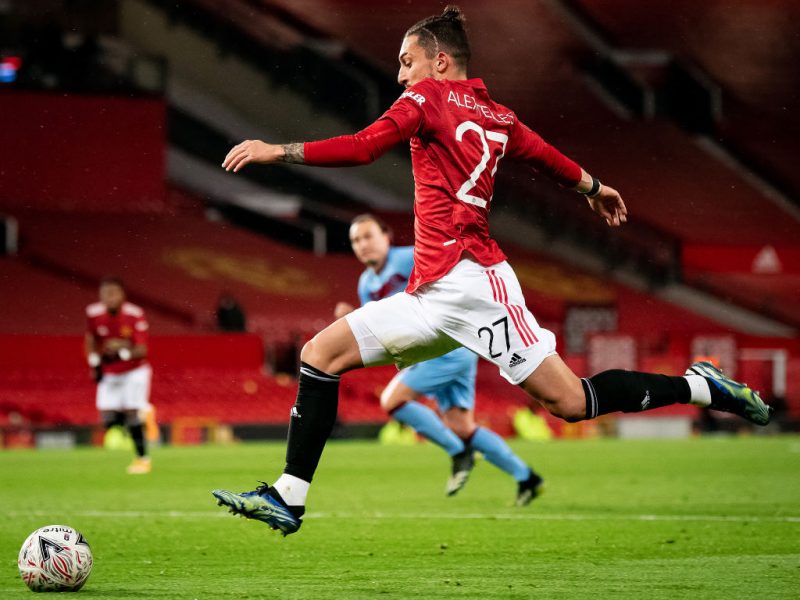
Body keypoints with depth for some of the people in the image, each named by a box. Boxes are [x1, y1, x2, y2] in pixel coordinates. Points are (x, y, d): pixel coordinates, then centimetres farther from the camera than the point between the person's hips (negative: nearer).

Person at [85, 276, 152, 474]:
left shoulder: (135, 315, -22)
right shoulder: (94, 313, -12)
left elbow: (142, 350, -23)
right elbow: (91, 339, 9)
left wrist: (124, 349, -42)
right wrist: (94, 361, -3)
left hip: (134, 371, -4)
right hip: (108, 374, 4)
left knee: (132, 413, -12)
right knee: (108, 417, -7)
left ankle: (142, 458, -1)